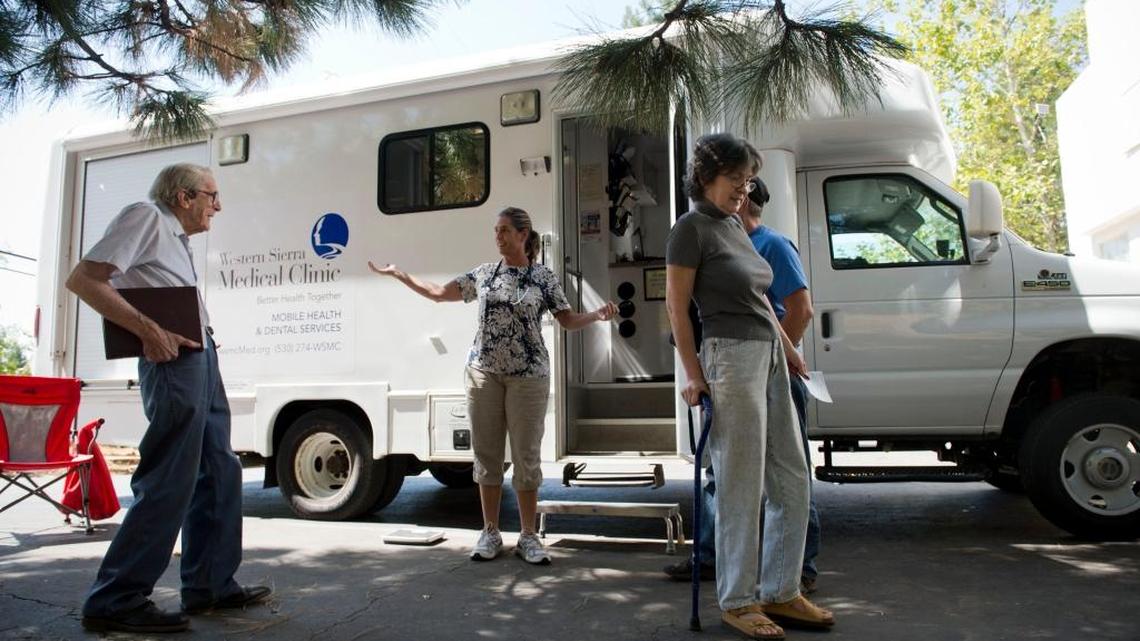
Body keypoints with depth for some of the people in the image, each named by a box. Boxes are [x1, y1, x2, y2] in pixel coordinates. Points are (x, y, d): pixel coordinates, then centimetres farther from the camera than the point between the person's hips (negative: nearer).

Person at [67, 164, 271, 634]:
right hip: (174, 363, -10)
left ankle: (210, 585, 21)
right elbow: (83, 279, -13)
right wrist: (148, 330, -21)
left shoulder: (177, 238, 24)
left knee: (219, 474, 12)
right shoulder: (145, 216, -2)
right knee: (168, 484, -8)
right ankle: (114, 602, 3)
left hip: (201, 361, 10)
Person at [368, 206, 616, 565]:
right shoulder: (483, 274, 8)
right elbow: (439, 294, 14)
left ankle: (528, 536, 13)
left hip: (528, 375, -3)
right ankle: (490, 533, 19)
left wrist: (597, 315, -17)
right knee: (487, 454, 7)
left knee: (526, 455, 2)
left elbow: (568, 321, 1)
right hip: (484, 373, 3)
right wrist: (398, 275, 12)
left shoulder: (543, 277, 1)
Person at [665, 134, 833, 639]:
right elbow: (676, 306, -10)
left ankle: (780, 592, 24)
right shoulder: (691, 228, -7)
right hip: (732, 358, -9)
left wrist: (788, 349, 22)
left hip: (770, 358, 9)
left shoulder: (734, 226, 17)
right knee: (742, 490, -1)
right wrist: (693, 374, -14)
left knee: (792, 482, 12)